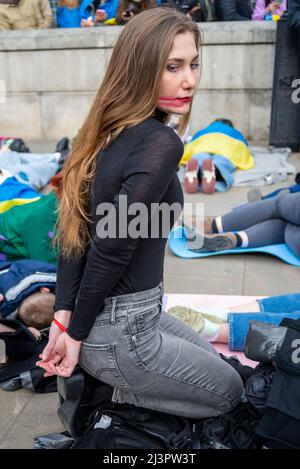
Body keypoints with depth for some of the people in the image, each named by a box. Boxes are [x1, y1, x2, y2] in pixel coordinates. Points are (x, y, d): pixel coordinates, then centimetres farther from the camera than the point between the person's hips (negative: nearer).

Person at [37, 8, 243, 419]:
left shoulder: (108, 132, 3)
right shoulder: (161, 143, -24)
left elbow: (76, 229, 0)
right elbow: (111, 248, -25)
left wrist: (64, 315, -2)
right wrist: (77, 334, -13)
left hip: (123, 311, 8)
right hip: (121, 331, -8)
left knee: (211, 360, 31)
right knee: (229, 392, 19)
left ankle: (100, 383, 20)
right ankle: (117, 398, 10)